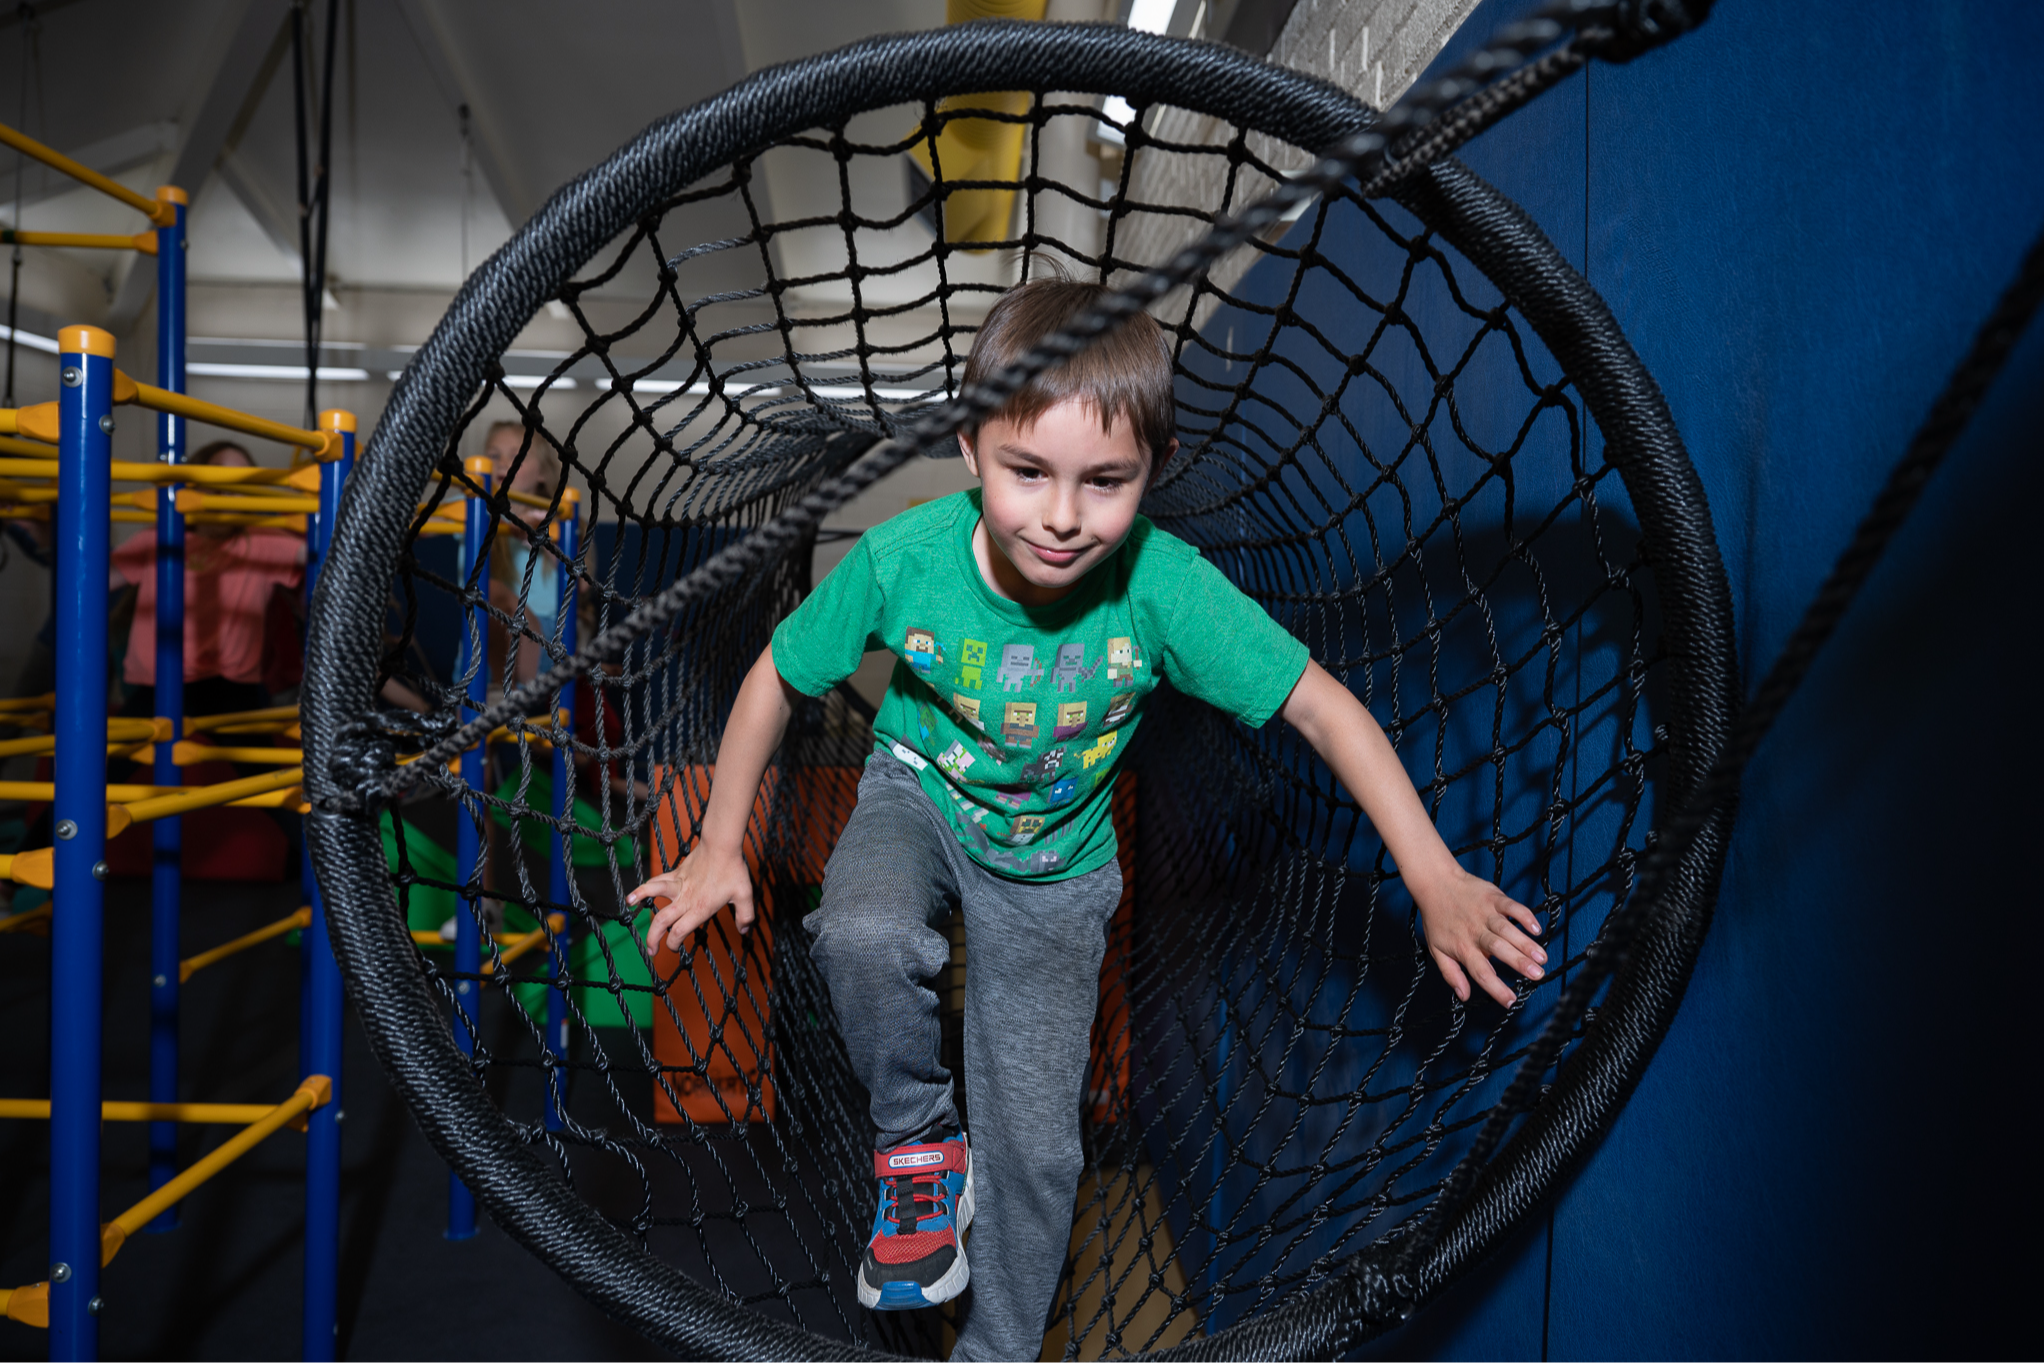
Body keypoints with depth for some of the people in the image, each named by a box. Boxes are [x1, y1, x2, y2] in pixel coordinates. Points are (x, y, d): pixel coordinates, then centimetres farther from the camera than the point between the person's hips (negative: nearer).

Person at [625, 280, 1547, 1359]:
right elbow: (777, 678, -11)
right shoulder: (902, 560, -27)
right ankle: (917, 1137, -3)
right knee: (864, 937, -35)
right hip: (919, 797, 0)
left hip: (1055, 866, 0)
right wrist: (721, 846, -7)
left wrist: (1438, 881, -27)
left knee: (1032, 1142, 1)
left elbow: (1318, 704, -23)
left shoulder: (1163, 585, -30)